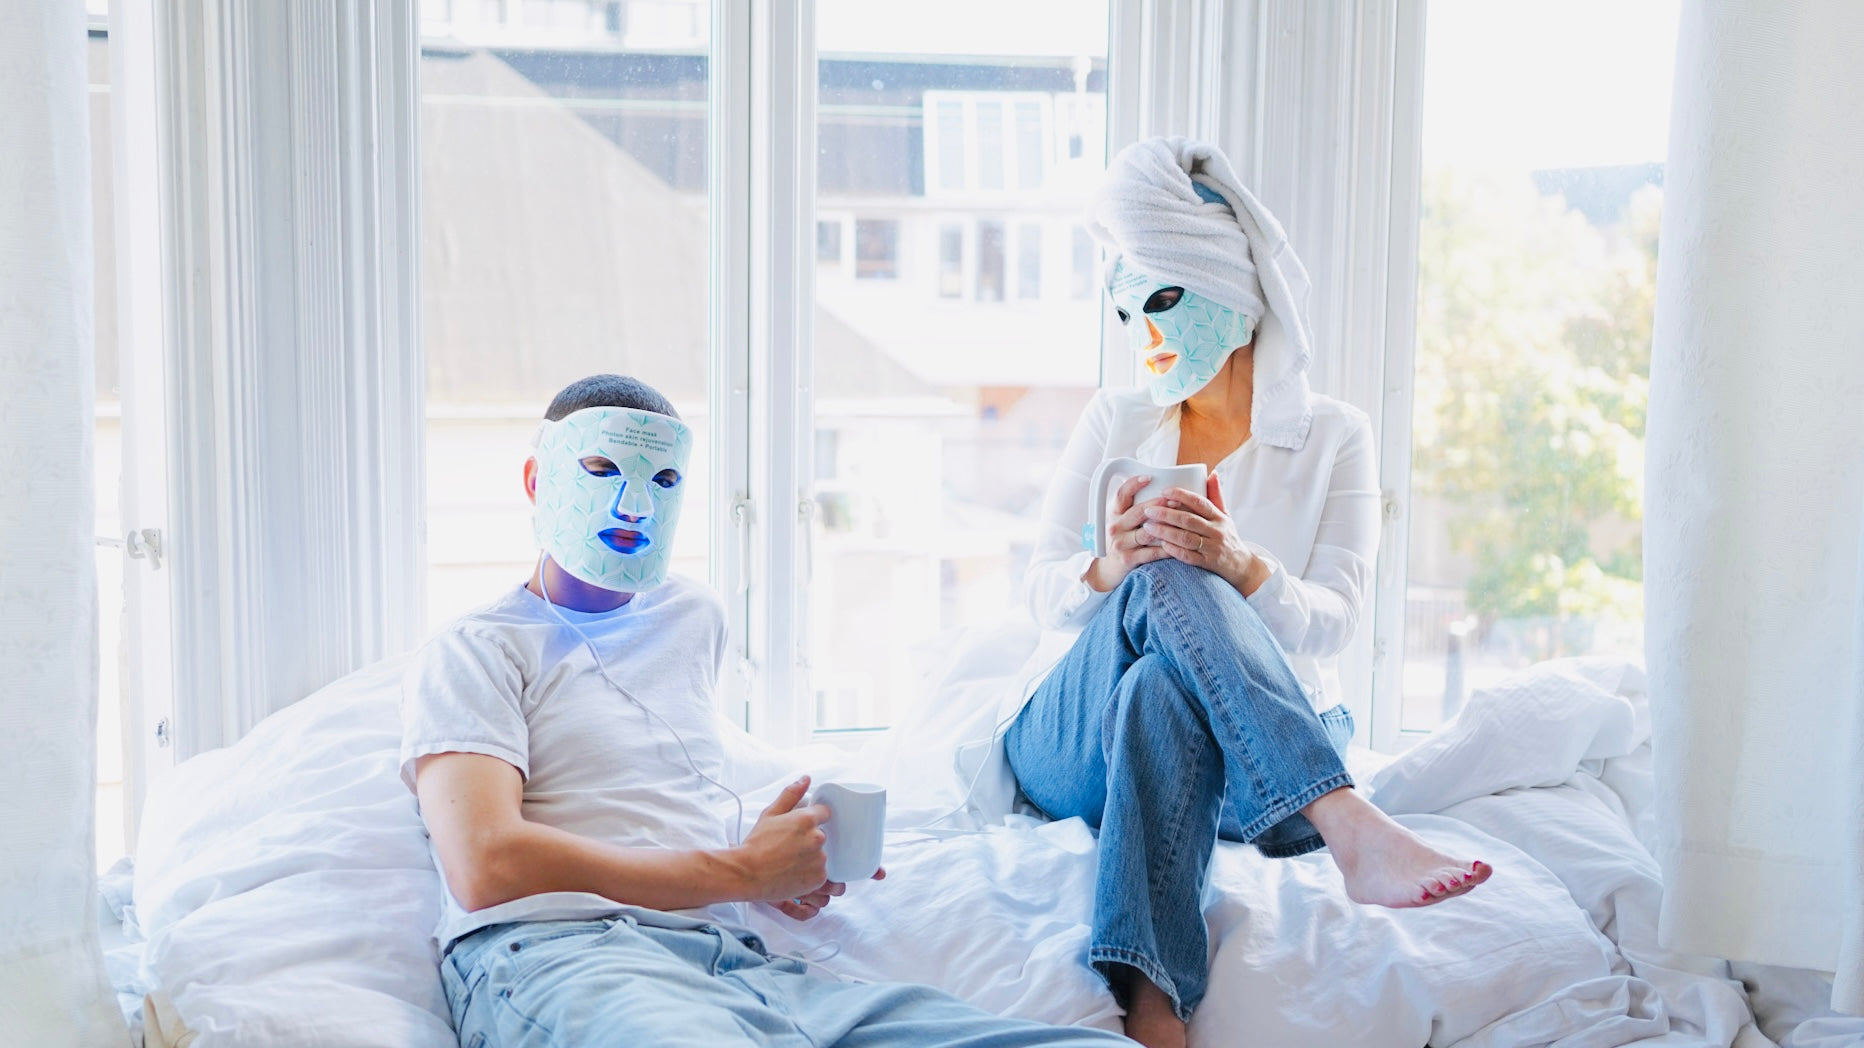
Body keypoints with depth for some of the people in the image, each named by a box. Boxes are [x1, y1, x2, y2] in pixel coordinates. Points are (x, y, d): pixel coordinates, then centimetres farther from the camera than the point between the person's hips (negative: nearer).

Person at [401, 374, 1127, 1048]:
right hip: (559, 952, -4)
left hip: (731, 961, 5)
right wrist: (739, 872, -6)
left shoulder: (694, 619, 28)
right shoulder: (472, 652, 7)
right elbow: (486, 865, -9)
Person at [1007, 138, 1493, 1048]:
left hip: (1270, 749, -1)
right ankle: (1350, 829, -52)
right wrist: (1107, 569, -20)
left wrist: (1240, 567, -26)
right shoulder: (1113, 421, 14)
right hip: (1075, 743, 2)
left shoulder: (1333, 437, 8)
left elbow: (1331, 621, -4)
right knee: (1166, 584, -34)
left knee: (1162, 689, -41)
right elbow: (1042, 589, 6)